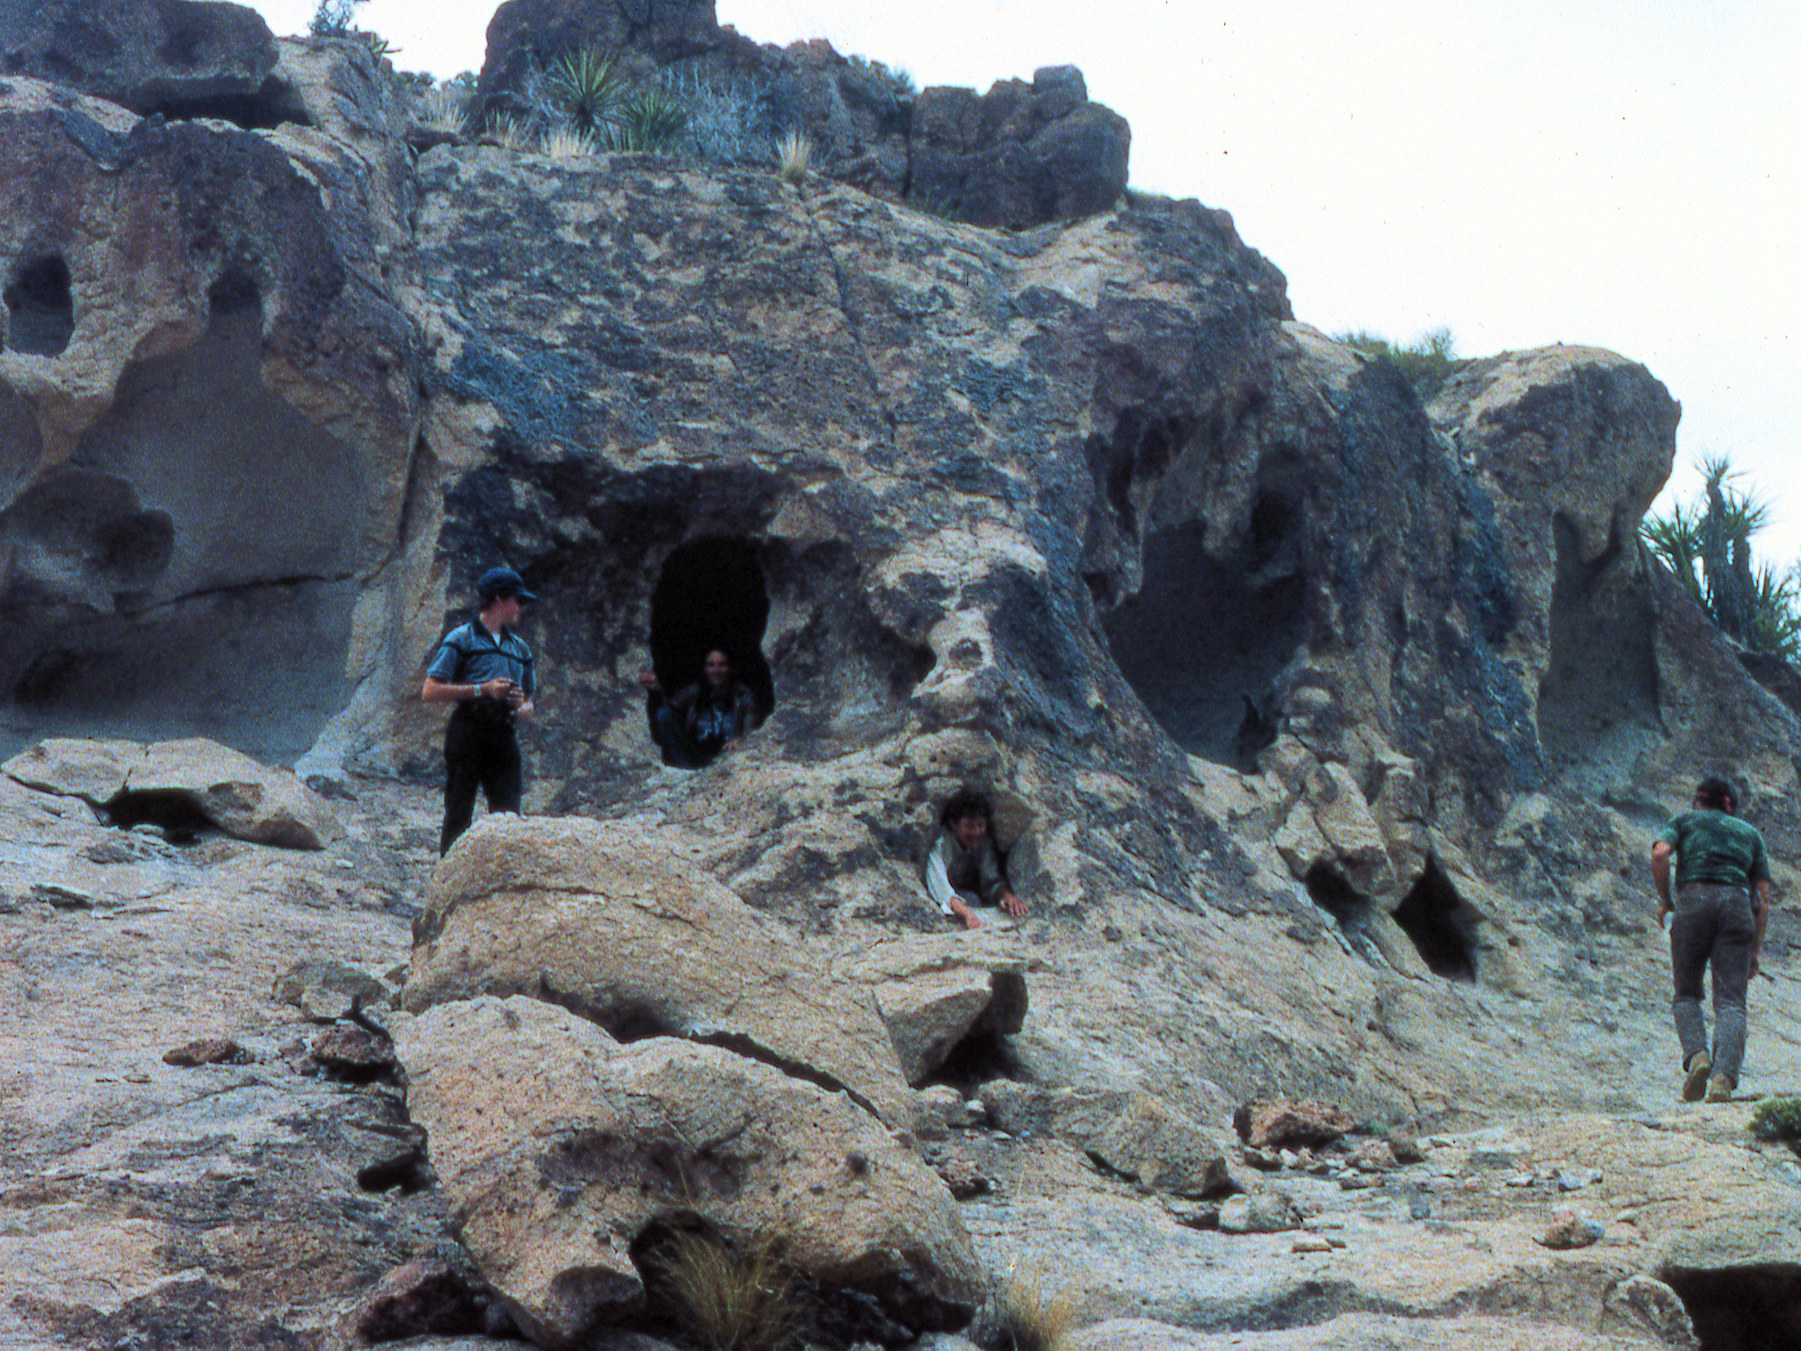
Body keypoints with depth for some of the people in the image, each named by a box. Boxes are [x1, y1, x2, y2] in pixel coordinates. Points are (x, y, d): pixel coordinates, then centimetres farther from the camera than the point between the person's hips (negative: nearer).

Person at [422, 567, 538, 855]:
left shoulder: (519, 647, 21)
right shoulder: (461, 639, 3)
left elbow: (531, 699, 27)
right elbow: (430, 692, -5)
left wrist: (523, 707, 2)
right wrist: (482, 690, -11)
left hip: (503, 735, 5)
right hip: (468, 732, -5)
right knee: (458, 818, -4)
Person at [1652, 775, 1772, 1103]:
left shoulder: (1685, 821, 21)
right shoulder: (1749, 832, 27)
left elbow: (1660, 854, -2)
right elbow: (1763, 897, 18)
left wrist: (1664, 898, 11)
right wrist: (1755, 949, 20)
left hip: (1694, 901, -1)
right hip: (1737, 906, 1)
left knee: (1687, 994, 13)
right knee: (1730, 1001, -5)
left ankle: (1696, 1056, -13)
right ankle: (1724, 1076, -27)